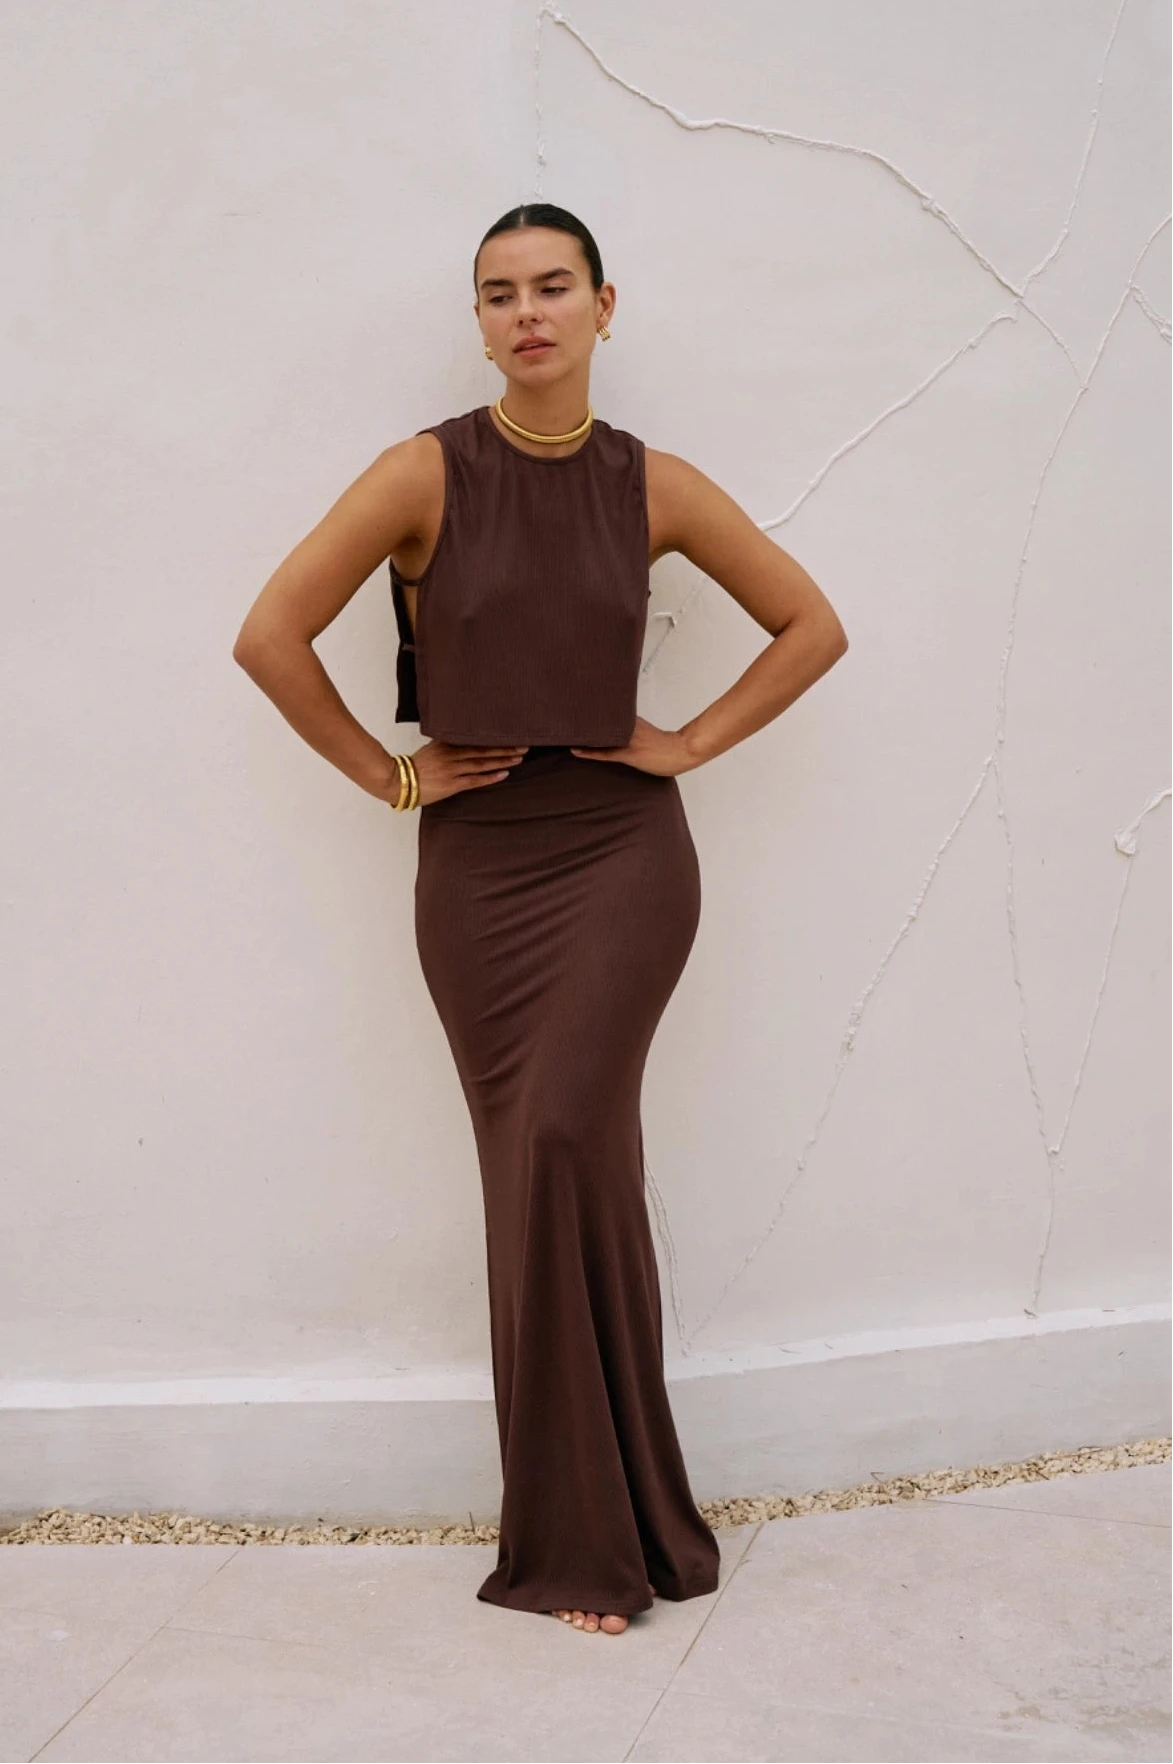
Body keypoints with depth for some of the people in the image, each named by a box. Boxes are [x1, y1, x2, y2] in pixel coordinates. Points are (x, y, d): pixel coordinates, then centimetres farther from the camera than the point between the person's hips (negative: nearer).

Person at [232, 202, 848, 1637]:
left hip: (624, 850, 0)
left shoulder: (654, 486, 1)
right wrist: (388, 774, -2)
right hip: (479, 860, 1)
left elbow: (811, 626, 11)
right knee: (541, 1173, 2)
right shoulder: (428, 473, -5)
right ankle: (593, 1534, 15)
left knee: (565, 1142, -15)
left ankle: (585, 1533, 1)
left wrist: (693, 742, 3)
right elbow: (271, 635, -5)